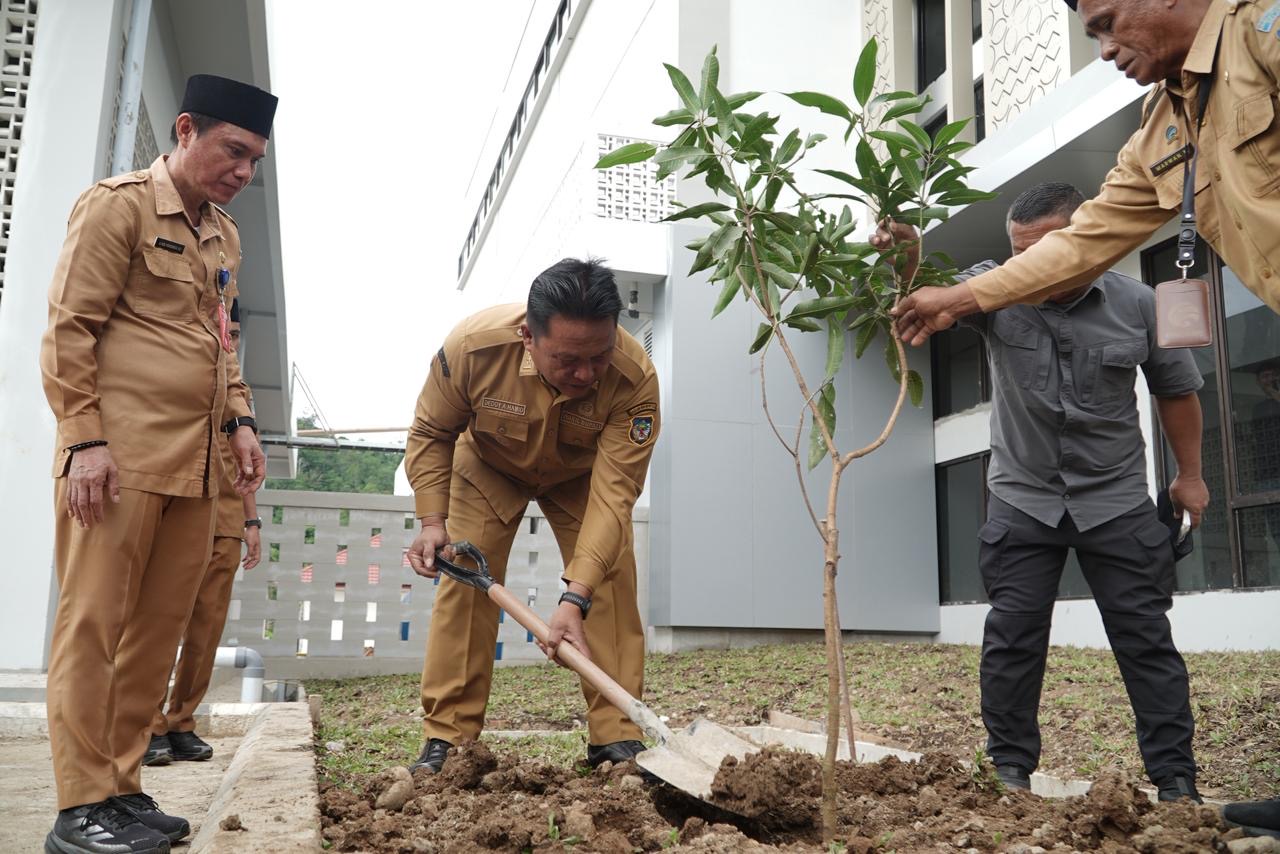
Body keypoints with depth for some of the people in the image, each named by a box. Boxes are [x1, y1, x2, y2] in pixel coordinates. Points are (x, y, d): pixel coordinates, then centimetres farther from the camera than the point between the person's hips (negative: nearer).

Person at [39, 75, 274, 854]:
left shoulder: (224, 235, 19)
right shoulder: (119, 205, -3)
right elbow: (69, 329, -8)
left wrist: (240, 420, 13)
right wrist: (84, 438, -14)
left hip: (195, 461, 8)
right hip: (120, 452, -7)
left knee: (161, 626, 8)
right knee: (95, 621, -3)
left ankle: (123, 787, 18)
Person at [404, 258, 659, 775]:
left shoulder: (635, 379, -40)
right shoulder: (472, 345, -38)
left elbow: (613, 493, -38)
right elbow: (431, 433, -17)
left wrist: (575, 598, -45)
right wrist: (433, 521, -27)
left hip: (580, 475, 0)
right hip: (490, 466, 0)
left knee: (612, 583, -12)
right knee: (465, 585, -9)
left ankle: (618, 738, -2)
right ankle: (445, 741, -1)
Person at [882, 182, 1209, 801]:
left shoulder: (1136, 305, -6)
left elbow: (1176, 390, 8)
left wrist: (1190, 475, 14)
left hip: (1115, 500, 0)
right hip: (1023, 500, 0)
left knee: (1145, 640, 4)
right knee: (1012, 638, 2)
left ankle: (1176, 780, 14)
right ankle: (1010, 770, 14)